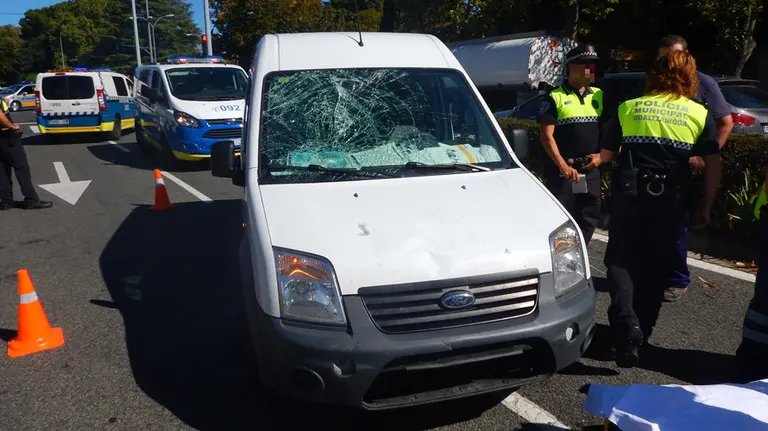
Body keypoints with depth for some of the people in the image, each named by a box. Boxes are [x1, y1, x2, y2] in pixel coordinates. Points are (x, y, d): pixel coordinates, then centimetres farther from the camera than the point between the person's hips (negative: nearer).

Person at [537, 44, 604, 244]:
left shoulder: (598, 96, 13)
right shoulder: (555, 97, -4)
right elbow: (547, 135, -10)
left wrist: (601, 155, 3)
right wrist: (562, 165, -18)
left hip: (591, 169, 6)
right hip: (562, 170, -6)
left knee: (589, 219, 10)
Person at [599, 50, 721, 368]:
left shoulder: (628, 108, 6)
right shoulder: (699, 114, 6)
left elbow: (606, 155, 9)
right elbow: (713, 165, 2)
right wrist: (705, 208, 11)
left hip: (629, 194, -1)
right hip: (670, 199, 1)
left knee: (621, 259, 5)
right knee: (656, 266, 14)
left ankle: (626, 327, -17)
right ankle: (641, 333, 25)